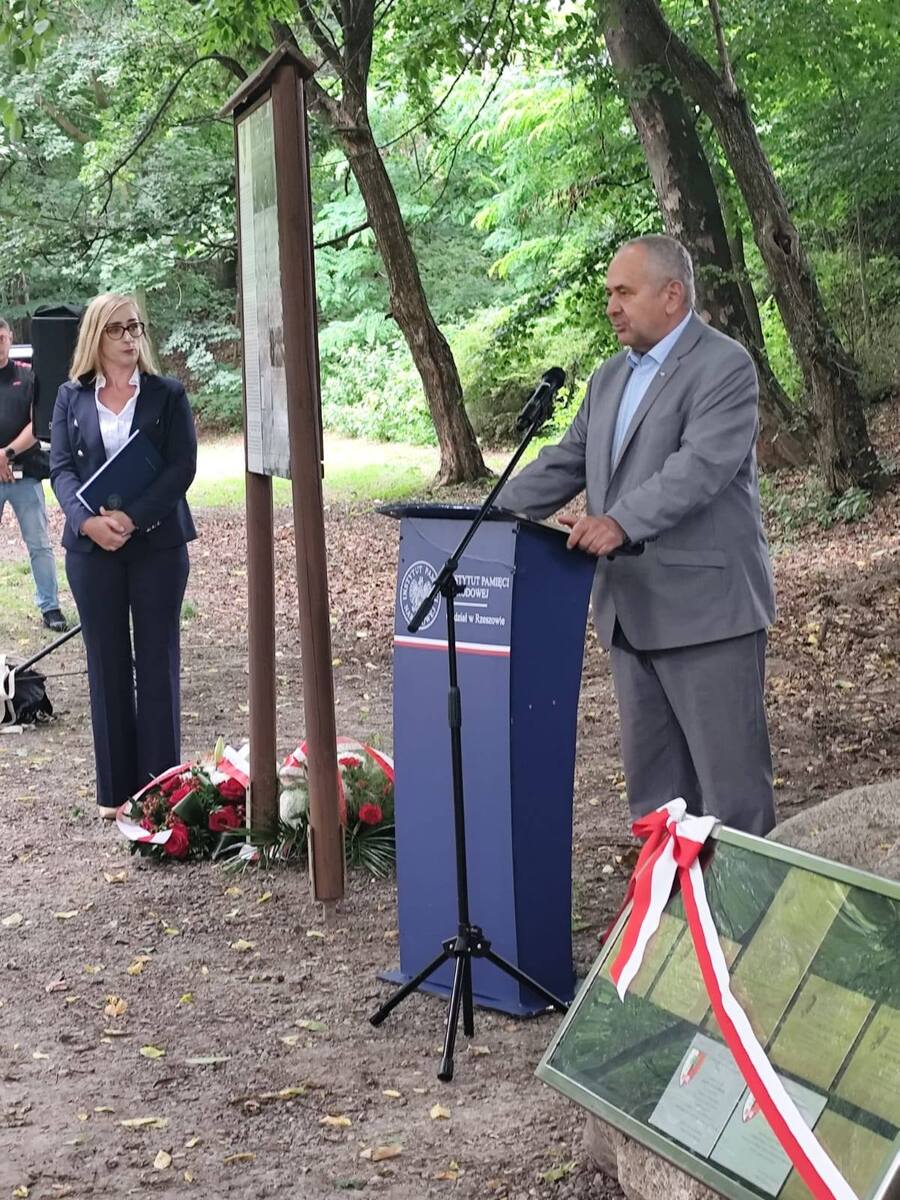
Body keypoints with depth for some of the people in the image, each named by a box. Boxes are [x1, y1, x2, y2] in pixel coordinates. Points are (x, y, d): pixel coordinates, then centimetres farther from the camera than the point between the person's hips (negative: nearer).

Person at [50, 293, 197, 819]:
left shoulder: (168, 395, 3)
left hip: (157, 542, -2)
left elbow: (182, 467, -6)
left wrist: (131, 517, -18)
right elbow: (61, 467, 0)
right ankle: (117, 789, 15)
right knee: (107, 663, 7)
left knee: (158, 661, 2)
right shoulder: (71, 398, 7)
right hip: (91, 545, 2)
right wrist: (88, 520, -18)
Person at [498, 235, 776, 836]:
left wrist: (621, 522, -34)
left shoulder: (725, 367, -10)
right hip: (633, 611, 8)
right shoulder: (610, 378, 17)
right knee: (651, 774, 14)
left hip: (705, 606, -8)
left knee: (730, 772, -1)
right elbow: (565, 464, 16)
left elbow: (702, 465, -23)